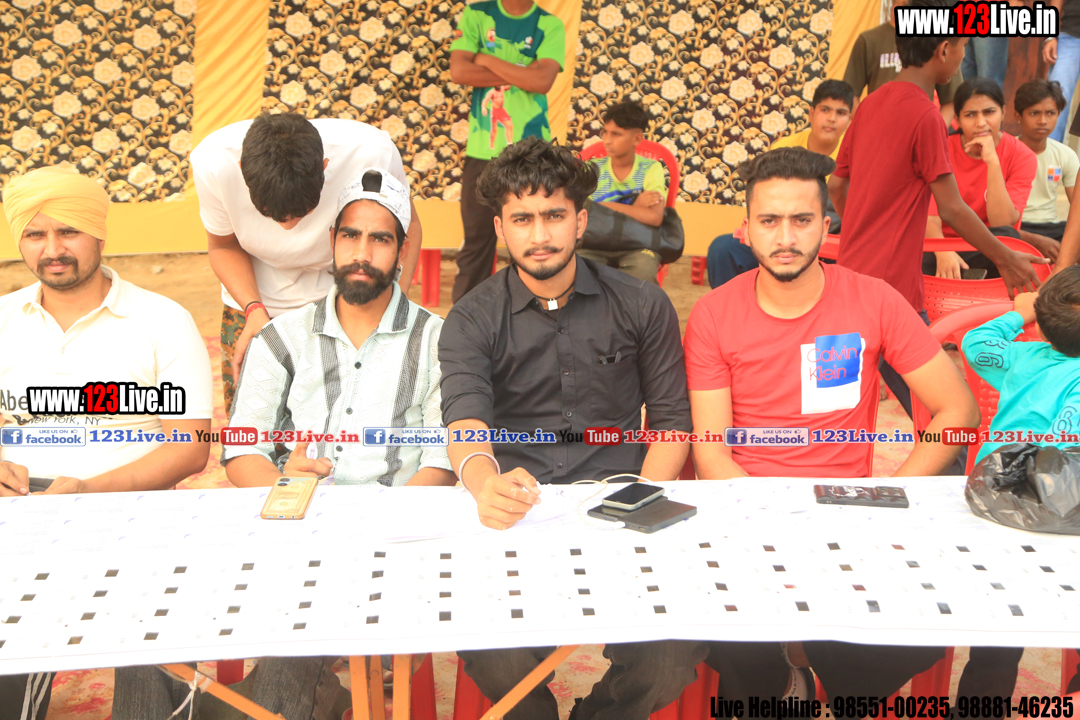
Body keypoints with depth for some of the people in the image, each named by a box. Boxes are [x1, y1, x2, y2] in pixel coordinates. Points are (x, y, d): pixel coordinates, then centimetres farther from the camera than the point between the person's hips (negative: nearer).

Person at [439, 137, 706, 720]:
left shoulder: (642, 306, 9)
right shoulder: (472, 320, 5)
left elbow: (671, 420, 10)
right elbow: (464, 416, -12)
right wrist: (485, 478, -36)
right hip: (514, 516, -1)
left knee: (675, 654, -22)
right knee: (495, 658, -27)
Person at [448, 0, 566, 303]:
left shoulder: (550, 25, 4)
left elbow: (542, 81, -13)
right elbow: (459, 71, -8)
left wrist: (484, 59, -6)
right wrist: (522, 74, -8)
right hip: (481, 150, 1)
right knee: (476, 237, 3)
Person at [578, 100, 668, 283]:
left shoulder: (651, 169, -1)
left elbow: (654, 217, -16)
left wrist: (603, 206, -10)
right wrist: (635, 208, -11)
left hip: (637, 244, -1)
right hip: (596, 244, 1)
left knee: (643, 268, -34)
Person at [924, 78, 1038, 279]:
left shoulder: (1021, 156, -6)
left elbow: (1002, 223, -19)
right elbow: (930, 217, -14)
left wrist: (992, 161, -25)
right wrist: (943, 252, -37)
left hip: (989, 248, 1)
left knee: (1005, 236, -35)